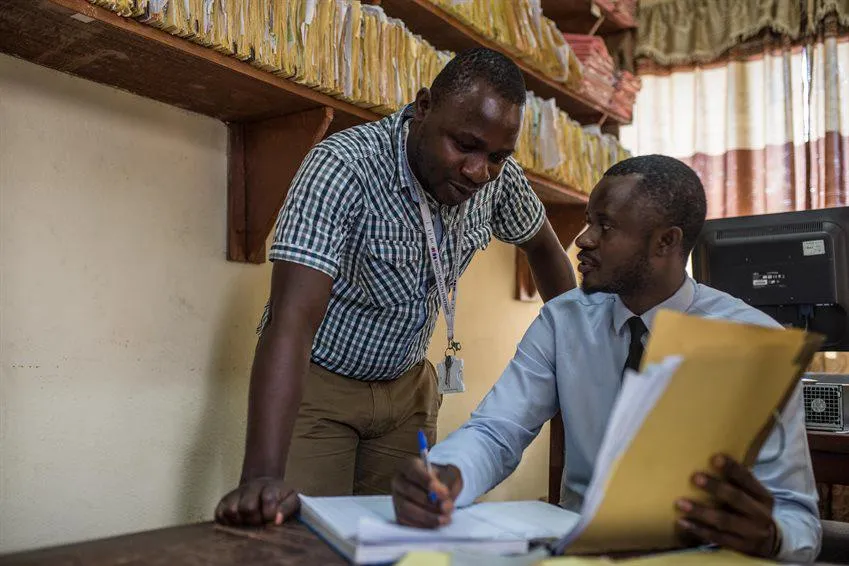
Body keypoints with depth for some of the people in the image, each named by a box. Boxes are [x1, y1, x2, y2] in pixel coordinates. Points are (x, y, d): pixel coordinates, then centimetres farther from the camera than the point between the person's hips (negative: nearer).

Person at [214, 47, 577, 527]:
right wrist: (262, 478, -46)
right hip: (317, 381, -4)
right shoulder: (343, 168, -29)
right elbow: (293, 317, -38)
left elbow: (543, 245, 11)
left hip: (407, 384, 5)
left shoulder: (498, 177, -11)